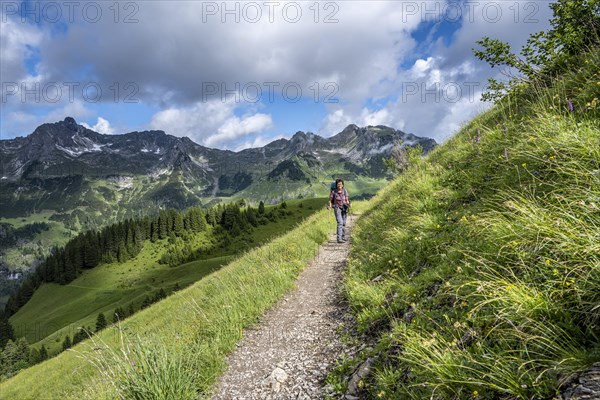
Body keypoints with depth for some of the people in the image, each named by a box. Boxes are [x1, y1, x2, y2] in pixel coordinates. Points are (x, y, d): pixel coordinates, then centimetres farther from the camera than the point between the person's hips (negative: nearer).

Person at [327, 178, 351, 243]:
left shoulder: (345, 191, 0)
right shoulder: (333, 192, -9)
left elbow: (347, 201, 8)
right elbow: (330, 201, -1)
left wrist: (348, 204, -12)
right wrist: (329, 206, -20)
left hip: (344, 209, 4)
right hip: (337, 209, -4)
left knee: (343, 224, 12)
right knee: (340, 223, -19)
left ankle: (343, 237, 29)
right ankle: (339, 239, -22)